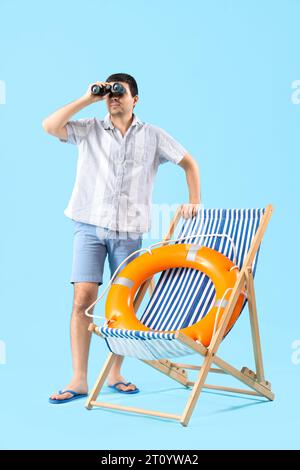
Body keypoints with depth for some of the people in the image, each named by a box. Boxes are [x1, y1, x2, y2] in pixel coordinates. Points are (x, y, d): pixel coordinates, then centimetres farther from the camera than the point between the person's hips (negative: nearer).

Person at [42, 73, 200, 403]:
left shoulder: (153, 136, 9)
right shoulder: (90, 130, 8)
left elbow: (189, 163, 15)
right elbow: (50, 126, -7)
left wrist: (194, 201, 4)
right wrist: (87, 99, -4)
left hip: (129, 230, 1)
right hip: (90, 226, -1)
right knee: (83, 298, -9)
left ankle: (115, 373, 18)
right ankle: (79, 380, -5)